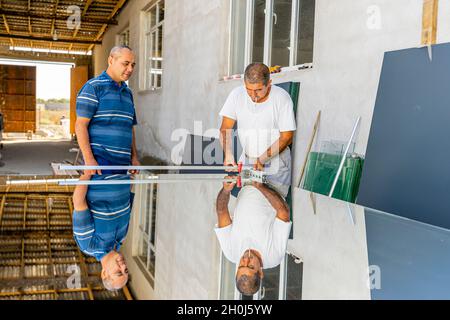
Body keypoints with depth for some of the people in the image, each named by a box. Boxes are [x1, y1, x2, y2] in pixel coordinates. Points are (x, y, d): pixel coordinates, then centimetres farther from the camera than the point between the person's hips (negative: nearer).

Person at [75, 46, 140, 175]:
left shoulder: (127, 92, 18)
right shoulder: (93, 87, -4)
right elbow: (80, 125, -10)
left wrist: (134, 157, 13)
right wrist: (89, 160, -18)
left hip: (123, 162, 7)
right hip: (100, 160, -7)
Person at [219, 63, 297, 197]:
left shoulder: (282, 98, -16)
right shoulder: (237, 94, -9)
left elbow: (286, 137, -14)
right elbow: (225, 129, -7)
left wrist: (262, 160, -23)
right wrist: (228, 154, -26)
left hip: (275, 161, -3)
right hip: (246, 159, 3)